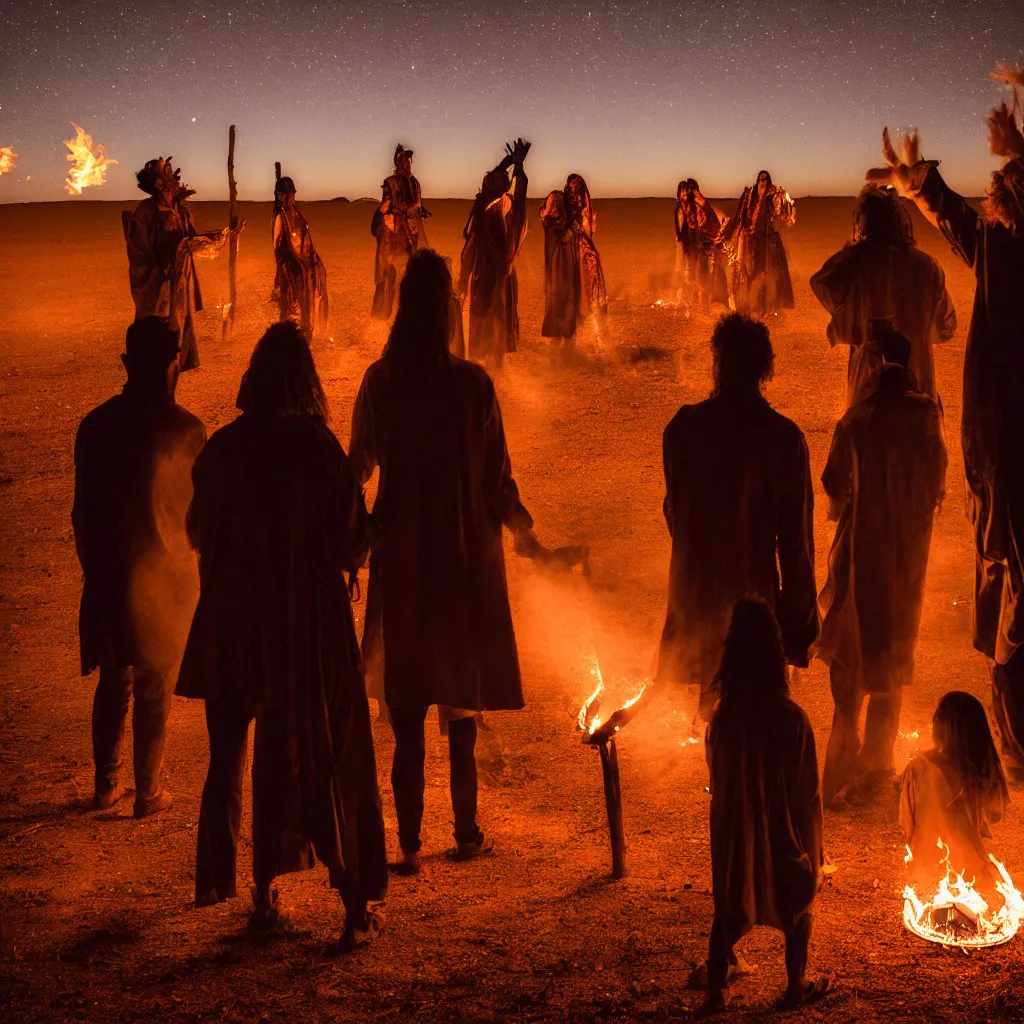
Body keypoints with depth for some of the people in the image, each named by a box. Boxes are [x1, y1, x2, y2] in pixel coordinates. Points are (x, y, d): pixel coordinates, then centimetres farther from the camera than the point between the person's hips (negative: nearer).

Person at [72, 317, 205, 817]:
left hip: (108, 574, 4)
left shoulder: (96, 424, -2)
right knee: (155, 689, 8)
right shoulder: (183, 429, -14)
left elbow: (82, 509, 5)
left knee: (114, 681, 18)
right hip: (165, 576, -4)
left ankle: (106, 784, 26)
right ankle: (148, 792, 17)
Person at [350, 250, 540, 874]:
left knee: (408, 712, 8)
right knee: (462, 709, 13)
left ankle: (410, 844, 8)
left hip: (401, 557, 1)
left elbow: (360, 466, 5)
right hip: (466, 556, -1)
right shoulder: (473, 384, -12)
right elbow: (497, 478, -7)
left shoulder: (380, 383, -6)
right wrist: (527, 534, 10)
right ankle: (468, 833, 22)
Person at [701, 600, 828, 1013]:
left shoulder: (722, 719, -15)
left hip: (735, 834, 2)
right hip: (785, 833, -2)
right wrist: (815, 841, -1)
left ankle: (716, 989, 26)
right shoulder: (791, 719, -24)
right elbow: (808, 789, -15)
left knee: (730, 909, 19)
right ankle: (797, 986, 34)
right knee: (799, 906, 21)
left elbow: (718, 780, -2)